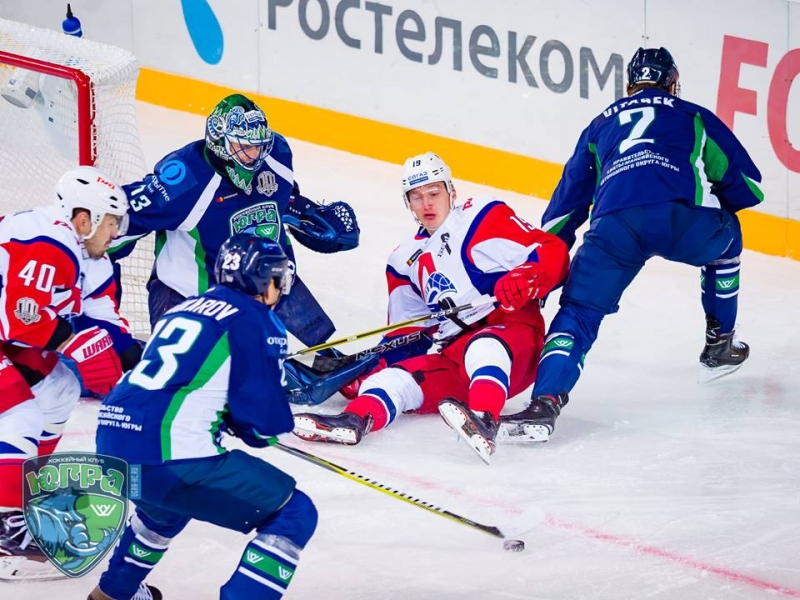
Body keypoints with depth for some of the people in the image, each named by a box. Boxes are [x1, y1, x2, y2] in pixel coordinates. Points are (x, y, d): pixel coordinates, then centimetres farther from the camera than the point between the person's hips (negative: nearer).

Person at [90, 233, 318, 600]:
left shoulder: (185, 308, 23)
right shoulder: (258, 323, -1)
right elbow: (267, 420, -5)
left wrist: (230, 419, 28)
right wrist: (262, 431, 16)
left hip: (113, 446, 9)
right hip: (171, 457, -9)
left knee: (170, 497, 42)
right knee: (296, 515, 0)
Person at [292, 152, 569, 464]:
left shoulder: (482, 217, 1)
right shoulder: (406, 261, 23)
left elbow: (552, 252, -9)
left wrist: (524, 279, -28)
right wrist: (376, 364, 11)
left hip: (515, 338, -6)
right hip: (455, 355, 6)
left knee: (483, 346, -38)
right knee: (398, 377, -19)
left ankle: (485, 421, -61)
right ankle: (354, 420, -46)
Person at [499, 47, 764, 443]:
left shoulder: (601, 125, 35)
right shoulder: (696, 118, 30)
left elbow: (568, 201, 33)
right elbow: (748, 187, 28)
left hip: (615, 225, 0)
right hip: (685, 220, 0)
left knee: (577, 313, 3)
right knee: (725, 237, 34)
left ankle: (545, 403, -20)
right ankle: (719, 344, 39)